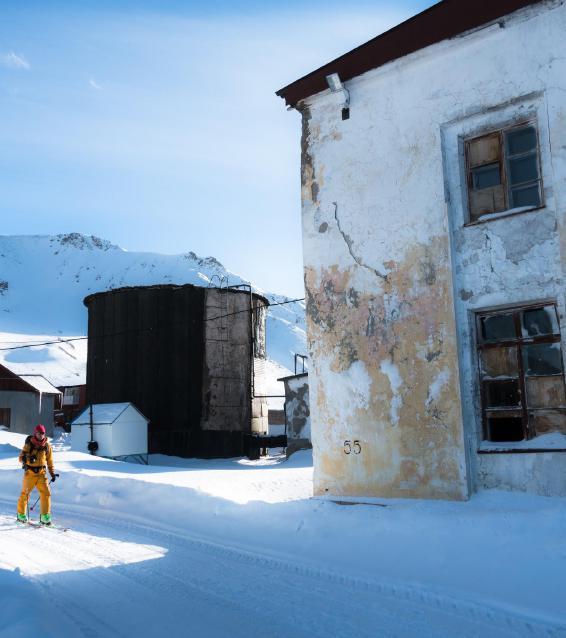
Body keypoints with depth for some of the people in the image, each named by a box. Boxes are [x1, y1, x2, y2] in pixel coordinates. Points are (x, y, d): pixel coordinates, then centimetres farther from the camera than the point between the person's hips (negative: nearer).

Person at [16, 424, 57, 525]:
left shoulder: (47, 445, 5)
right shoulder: (29, 444, -4)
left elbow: (49, 460, 13)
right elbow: (21, 457, -7)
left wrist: (52, 473, 8)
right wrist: (27, 458, -30)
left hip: (41, 473, 2)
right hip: (30, 472, -2)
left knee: (46, 493, -7)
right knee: (25, 493, 6)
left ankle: (45, 517, 0)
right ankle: (21, 514, 26)